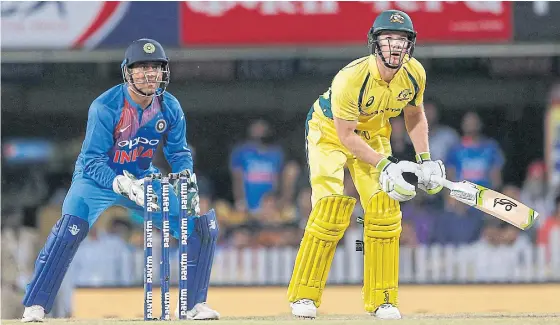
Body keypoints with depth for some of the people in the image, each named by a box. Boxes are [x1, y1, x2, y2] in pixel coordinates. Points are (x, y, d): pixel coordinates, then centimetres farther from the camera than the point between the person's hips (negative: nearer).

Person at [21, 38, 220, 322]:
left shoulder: (170, 107, -10)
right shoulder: (105, 107, -25)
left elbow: (179, 152, 2)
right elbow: (92, 161, -25)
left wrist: (189, 184, -17)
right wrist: (122, 185, -41)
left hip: (143, 178, 5)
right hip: (98, 178, -5)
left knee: (203, 223, -6)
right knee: (69, 229, -31)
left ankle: (195, 304, 8)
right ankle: (35, 306, -20)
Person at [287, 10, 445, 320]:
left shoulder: (414, 74, -18)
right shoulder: (350, 79, -35)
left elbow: (414, 114, 3)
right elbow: (345, 135, -27)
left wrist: (424, 160, -4)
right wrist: (384, 166, -29)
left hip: (373, 134, 5)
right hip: (329, 131, -5)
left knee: (384, 210, -6)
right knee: (330, 210, -18)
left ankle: (381, 299, 5)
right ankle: (303, 295, -7)